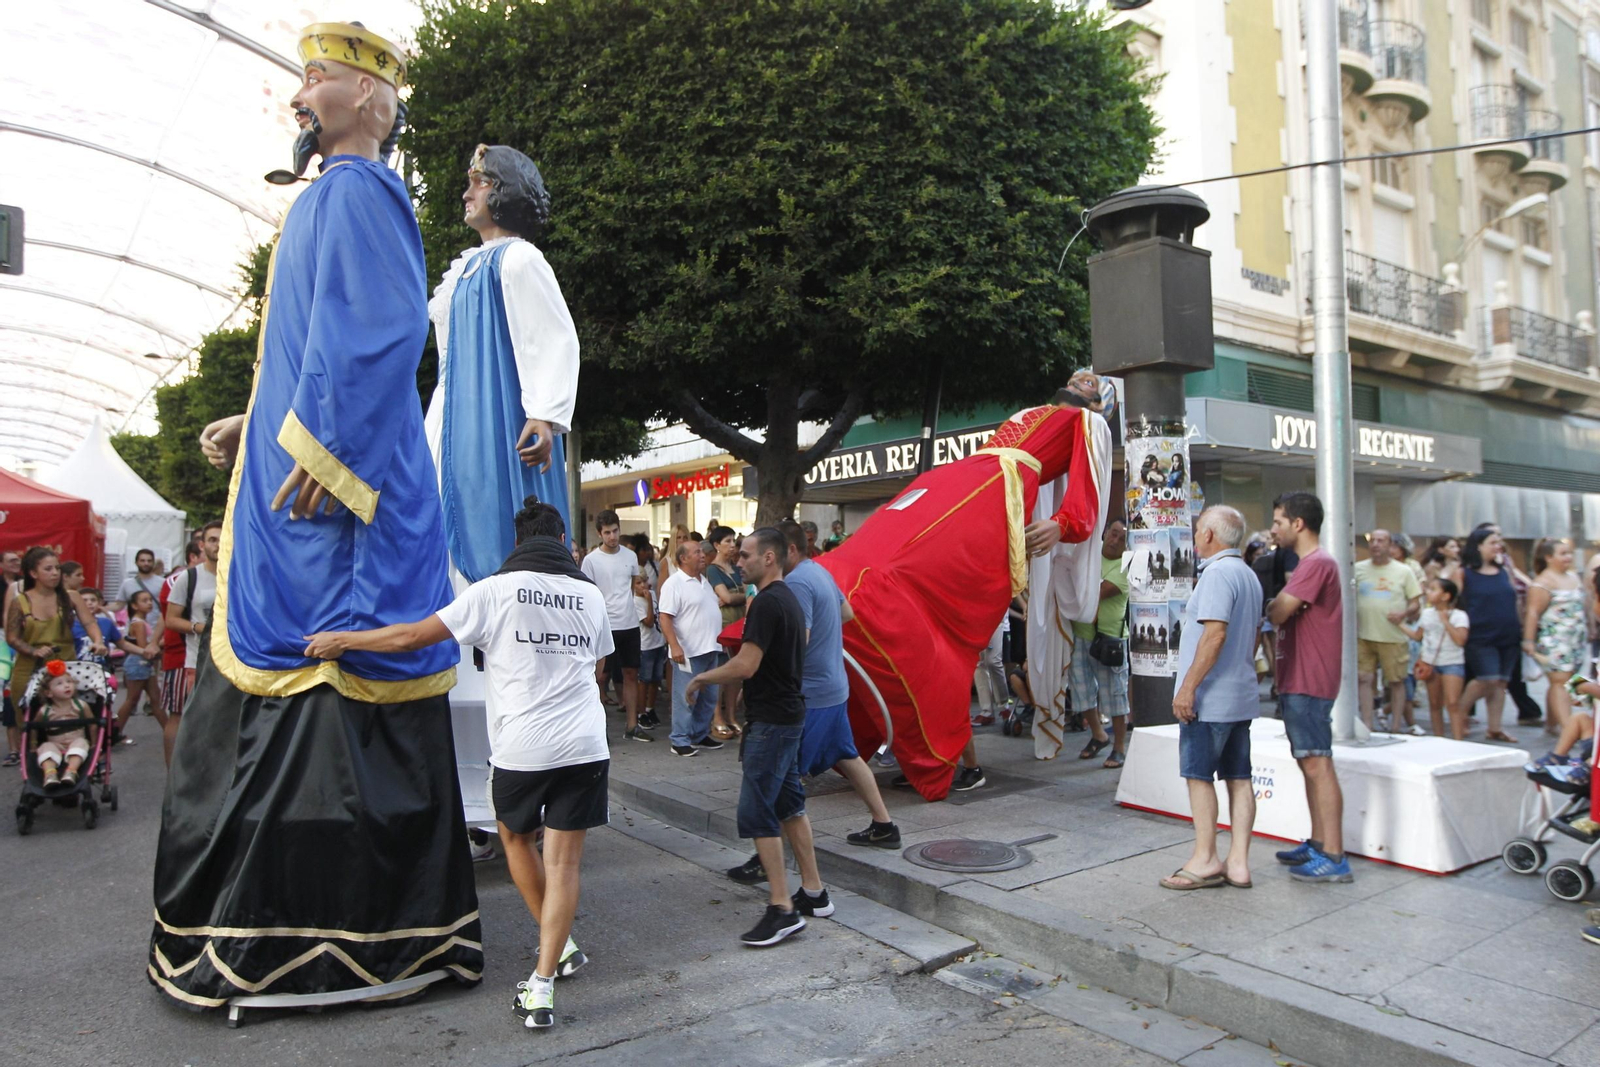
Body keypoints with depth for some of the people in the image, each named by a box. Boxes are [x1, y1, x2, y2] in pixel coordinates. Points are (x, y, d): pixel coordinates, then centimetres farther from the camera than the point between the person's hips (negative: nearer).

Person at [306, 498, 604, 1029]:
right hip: (584, 745, 3)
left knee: (516, 838, 23)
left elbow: (416, 636, -7)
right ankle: (542, 987, 3)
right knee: (563, 862, 5)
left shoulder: (496, 590, -5)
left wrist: (343, 639, 6)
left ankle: (559, 945, 30)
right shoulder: (591, 594, 8)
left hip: (521, 746, -2)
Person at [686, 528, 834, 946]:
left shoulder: (766, 603, -19)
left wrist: (701, 678, -8)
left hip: (771, 719, -11)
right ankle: (813, 893, 25)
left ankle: (782, 909, -4)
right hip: (790, 712, 11)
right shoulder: (790, 598, 14)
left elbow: (746, 665, -23)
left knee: (756, 813, -7)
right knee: (789, 804, 16)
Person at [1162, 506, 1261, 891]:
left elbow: (1215, 634, -23)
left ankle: (1205, 860, 4)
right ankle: (1238, 862, 12)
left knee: (1199, 775, -1)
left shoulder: (1218, 573, -15)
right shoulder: (1249, 575, 15)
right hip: (1242, 695, 9)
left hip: (1210, 698, -9)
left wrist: (1188, 686, -22)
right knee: (1239, 777, 8)